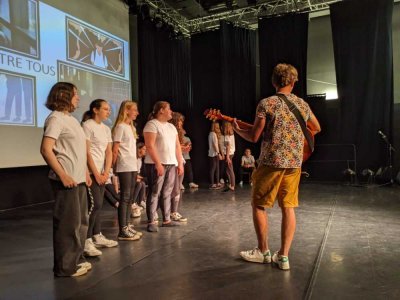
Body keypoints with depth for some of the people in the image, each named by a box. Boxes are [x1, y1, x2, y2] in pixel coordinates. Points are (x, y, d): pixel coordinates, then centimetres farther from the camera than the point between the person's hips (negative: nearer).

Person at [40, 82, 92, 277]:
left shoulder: (71, 119, 18)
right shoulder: (56, 118, -10)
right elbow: (46, 149, -18)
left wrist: (85, 172, 17)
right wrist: (63, 175, -21)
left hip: (78, 179, 10)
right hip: (67, 179, -10)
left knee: (81, 221, 16)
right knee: (68, 223, -2)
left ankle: (75, 260, 29)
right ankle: (65, 266, 12)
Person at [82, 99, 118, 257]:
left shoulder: (106, 129, 14)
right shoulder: (87, 125, -8)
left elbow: (109, 152, 11)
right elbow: (86, 152, -13)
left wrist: (106, 172, 0)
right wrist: (96, 174, -13)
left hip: (101, 172, 7)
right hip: (91, 172, -7)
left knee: (97, 205, 11)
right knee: (95, 205, -10)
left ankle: (97, 236, 21)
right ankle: (86, 241, -2)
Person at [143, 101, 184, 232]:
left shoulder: (171, 126, 18)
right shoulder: (152, 124, -5)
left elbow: (177, 146, 18)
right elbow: (150, 146, -15)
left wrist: (180, 163, 11)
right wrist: (158, 163, -20)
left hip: (171, 164, 7)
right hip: (156, 164, -7)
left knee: (167, 193, 10)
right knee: (154, 193, -3)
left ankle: (166, 219, 18)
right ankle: (151, 222, 2)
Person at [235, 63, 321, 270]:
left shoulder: (266, 103, -8)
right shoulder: (303, 104, 9)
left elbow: (254, 137, -9)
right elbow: (316, 129, 25)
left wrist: (237, 130, 9)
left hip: (271, 162, -5)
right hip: (294, 163, 5)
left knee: (258, 205, 9)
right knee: (288, 207, 10)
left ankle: (263, 252, 18)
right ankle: (283, 256, 14)